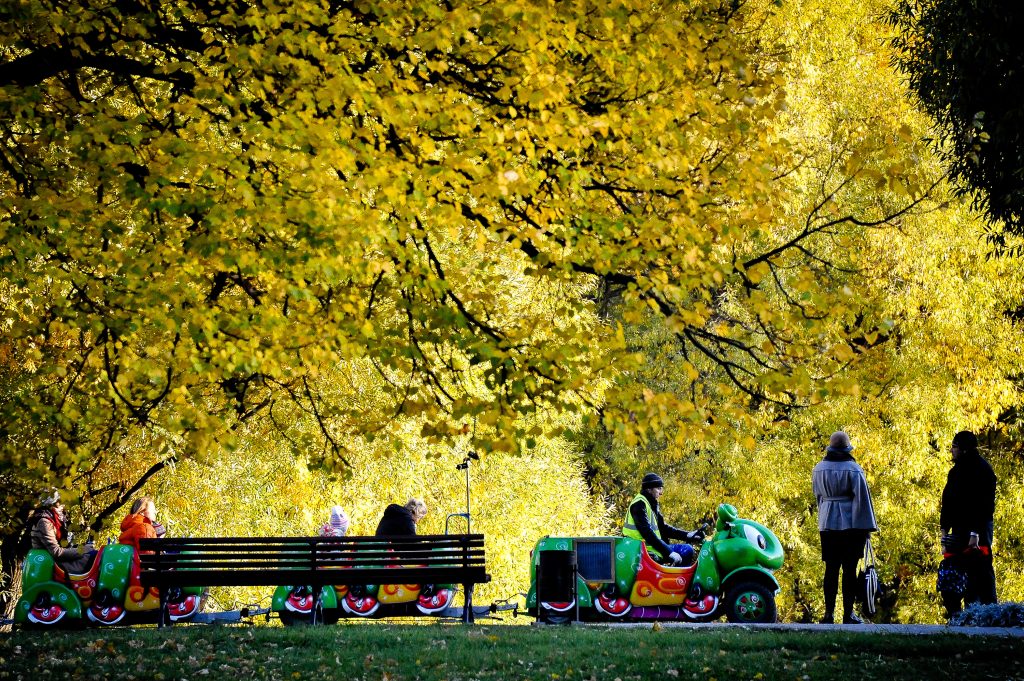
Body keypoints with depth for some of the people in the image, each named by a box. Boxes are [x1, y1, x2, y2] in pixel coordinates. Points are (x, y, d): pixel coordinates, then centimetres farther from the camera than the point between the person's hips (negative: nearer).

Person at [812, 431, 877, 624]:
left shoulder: (818, 469, 6)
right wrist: (867, 526, -5)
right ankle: (848, 614, 0)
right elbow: (862, 498, -9)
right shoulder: (853, 469, -9)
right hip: (851, 524, -4)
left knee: (831, 568, 8)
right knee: (849, 568, 0)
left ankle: (829, 613, 7)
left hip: (827, 525, 4)